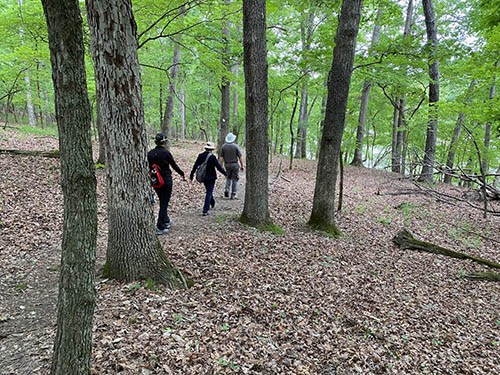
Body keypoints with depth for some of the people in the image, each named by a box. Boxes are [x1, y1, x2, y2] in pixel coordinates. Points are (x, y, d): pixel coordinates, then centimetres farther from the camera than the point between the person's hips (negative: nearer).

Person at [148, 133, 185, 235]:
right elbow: (174, 165, -5)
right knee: (164, 203, 1)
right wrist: (182, 174, 10)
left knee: (162, 201, 22)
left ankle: (166, 221, 38)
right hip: (166, 180, -5)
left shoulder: (150, 153, 0)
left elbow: (148, 167, 4)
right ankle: (160, 228, 1)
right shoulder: (166, 153, -14)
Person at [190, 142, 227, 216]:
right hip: (211, 177, -6)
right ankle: (205, 211, -6)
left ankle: (212, 203, 48)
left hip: (203, 177, 6)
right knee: (209, 193, -2)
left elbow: (195, 166, -1)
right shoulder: (212, 157, -17)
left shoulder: (200, 156, -2)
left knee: (208, 191, 25)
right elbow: (219, 167, -15)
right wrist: (226, 174, -3)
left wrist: (191, 176, 3)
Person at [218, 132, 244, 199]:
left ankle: (227, 190, 2)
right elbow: (240, 157, -8)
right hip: (235, 164, -3)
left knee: (228, 178, 21)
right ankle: (233, 195, 4)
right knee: (235, 180, 4)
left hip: (227, 165, 3)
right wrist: (242, 166, -1)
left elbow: (221, 157, -3)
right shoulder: (235, 146, -8)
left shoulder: (223, 146, -1)